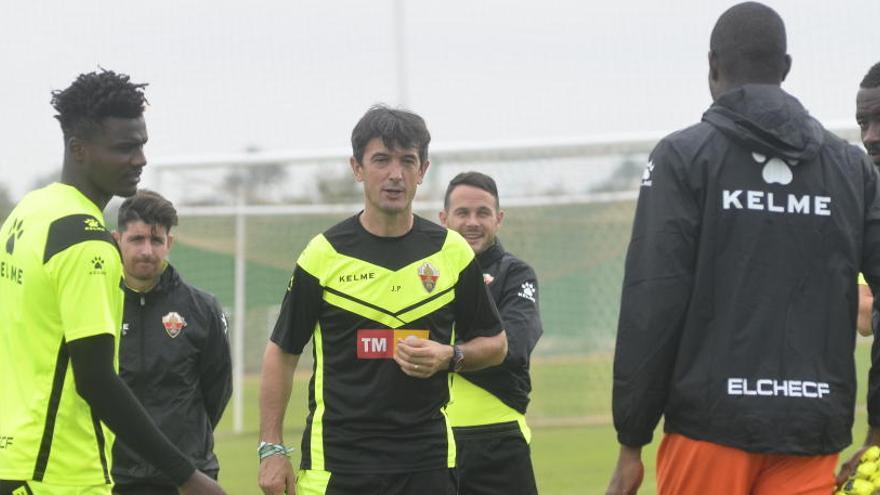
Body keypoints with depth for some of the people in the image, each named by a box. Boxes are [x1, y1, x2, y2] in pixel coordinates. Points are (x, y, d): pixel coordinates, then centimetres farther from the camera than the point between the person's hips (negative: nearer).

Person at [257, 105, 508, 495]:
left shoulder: (452, 252, 4)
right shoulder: (323, 254, 0)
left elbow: (495, 344, 13)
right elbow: (282, 351, 6)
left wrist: (450, 356, -8)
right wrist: (271, 449, -1)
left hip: (426, 461, 1)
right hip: (335, 462, -1)